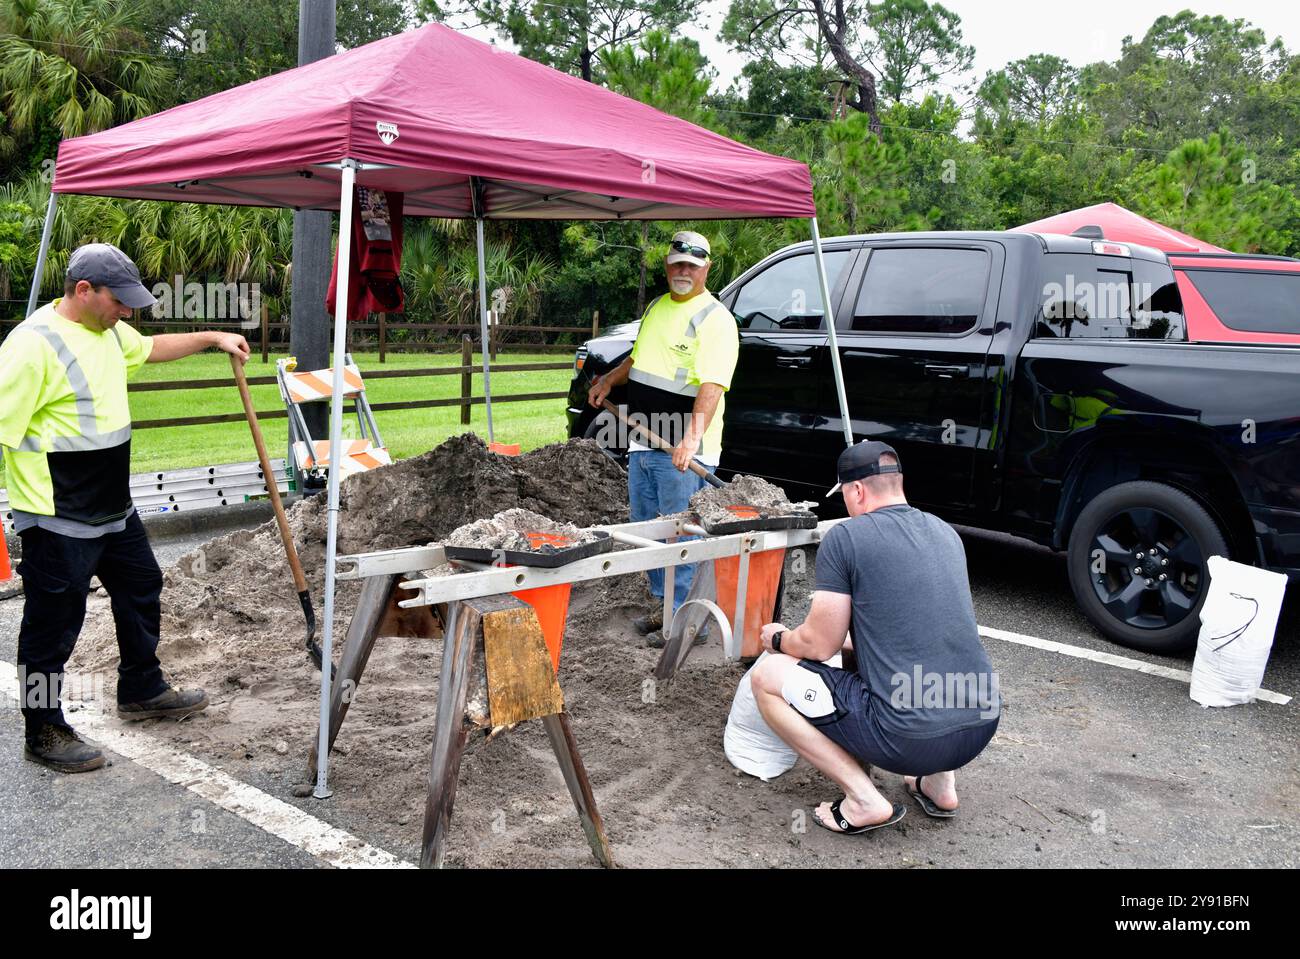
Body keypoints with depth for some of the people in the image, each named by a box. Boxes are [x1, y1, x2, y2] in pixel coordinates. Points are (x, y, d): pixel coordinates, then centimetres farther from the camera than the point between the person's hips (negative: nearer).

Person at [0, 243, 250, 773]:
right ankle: (44, 733, 21)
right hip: (58, 522, -9)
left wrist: (212, 338, 23)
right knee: (53, 625, 5)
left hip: (113, 509, 10)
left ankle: (142, 690, 42)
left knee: (141, 589, 22)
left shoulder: (107, 330, 6)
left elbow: (149, 348, 29)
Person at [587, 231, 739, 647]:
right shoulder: (657, 307, 15)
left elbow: (712, 386, -24)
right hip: (643, 442, 9)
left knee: (682, 535, -3)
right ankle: (664, 604, 29)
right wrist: (610, 379, 18)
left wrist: (693, 438, -36)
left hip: (683, 451, -8)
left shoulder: (715, 319, -11)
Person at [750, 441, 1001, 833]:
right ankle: (940, 783, 22)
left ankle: (865, 801, 1)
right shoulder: (946, 532, 13)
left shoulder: (844, 538, -7)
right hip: (983, 727, 7)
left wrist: (778, 639, 19)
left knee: (767, 678, 7)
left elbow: (819, 646, -3)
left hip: (909, 738, -7)